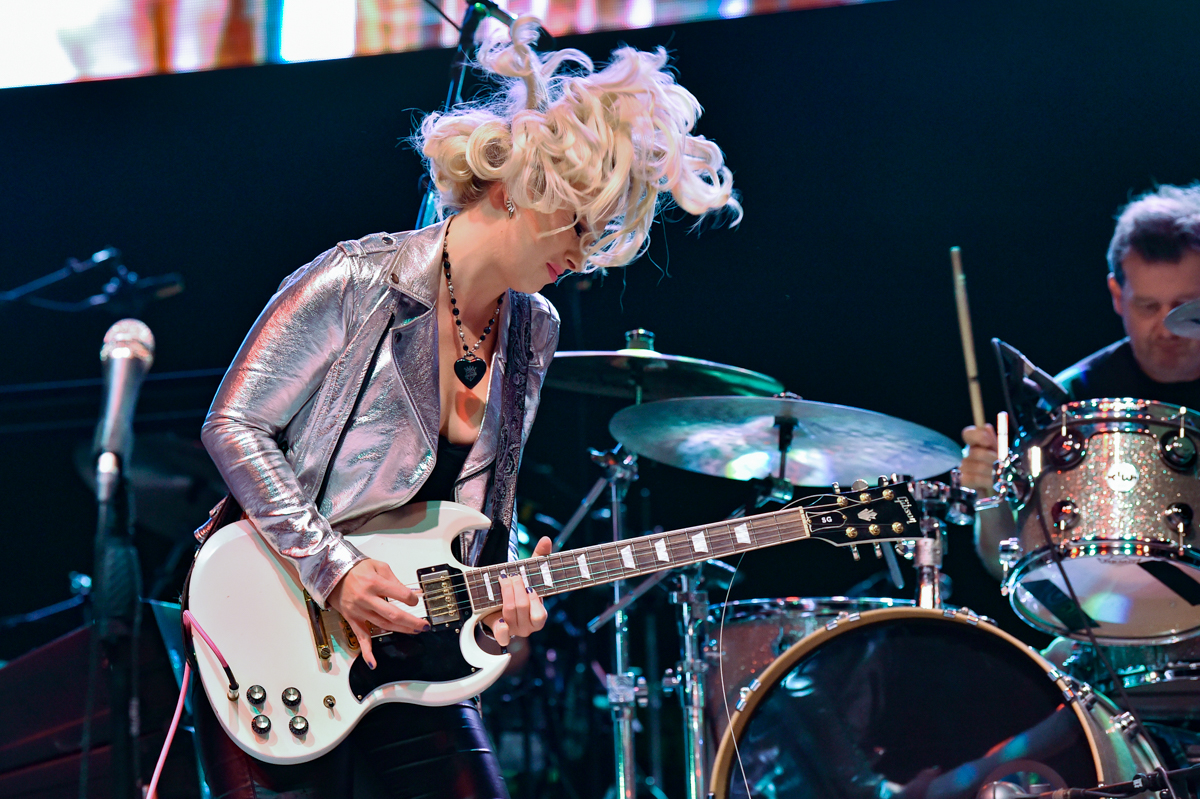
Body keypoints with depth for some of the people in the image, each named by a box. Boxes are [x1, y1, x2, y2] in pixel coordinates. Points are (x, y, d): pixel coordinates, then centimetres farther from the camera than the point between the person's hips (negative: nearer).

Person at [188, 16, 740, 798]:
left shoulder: (533, 333, 5)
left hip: (405, 658, 6)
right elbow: (235, 425, -15)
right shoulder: (359, 285, -16)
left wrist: (504, 585, -6)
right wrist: (334, 569, -21)